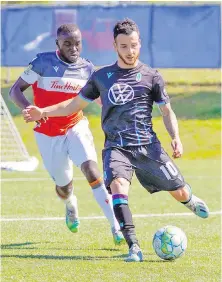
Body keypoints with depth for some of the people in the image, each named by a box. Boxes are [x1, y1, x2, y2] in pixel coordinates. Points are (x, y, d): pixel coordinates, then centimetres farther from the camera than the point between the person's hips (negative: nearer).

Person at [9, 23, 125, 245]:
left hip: (76, 128, 1)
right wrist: (29, 109, -28)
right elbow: (15, 90, -10)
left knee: (92, 172, -21)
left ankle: (115, 227, -22)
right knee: (64, 185, 9)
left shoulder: (87, 69, -2)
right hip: (48, 134, -1)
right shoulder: (43, 63, -13)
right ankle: (71, 207, 48)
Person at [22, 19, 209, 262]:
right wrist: (43, 112, 9)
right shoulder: (101, 77, 11)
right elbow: (76, 104, 19)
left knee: (179, 191, 0)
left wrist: (175, 138, -5)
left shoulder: (151, 77, 6)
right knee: (118, 183, -30)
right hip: (116, 147, 0)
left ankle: (190, 201, 42)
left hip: (147, 145, 0)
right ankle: (133, 247, -32)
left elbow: (167, 111, 12)